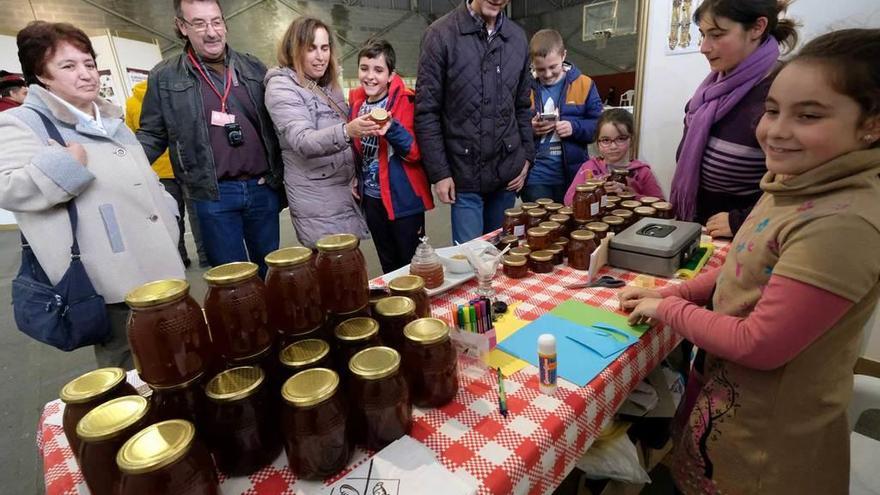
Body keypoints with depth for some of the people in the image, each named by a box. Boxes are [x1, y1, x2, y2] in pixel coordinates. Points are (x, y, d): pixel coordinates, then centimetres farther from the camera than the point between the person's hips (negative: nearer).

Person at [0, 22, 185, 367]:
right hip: (113, 281, -7)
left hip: (157, 267, 7)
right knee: (129, 372, 4)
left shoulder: (111, 118, 18)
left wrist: (168, 216, 15)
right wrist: (65, 165, -26)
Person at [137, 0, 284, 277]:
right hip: (213, 196, -2)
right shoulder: (164, 78, 1)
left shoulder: (254, 68, 8)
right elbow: (152, 134, 7)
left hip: (263, 188, 2)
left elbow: (277, 121, 12)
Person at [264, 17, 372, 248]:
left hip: (344, 191, 7)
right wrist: (347, 131, -38)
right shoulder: (281, 87, -9)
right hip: (317, 202, -7)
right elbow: (303, 142, -23)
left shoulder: (327, 85, 14)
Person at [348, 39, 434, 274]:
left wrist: (391, 128, -32)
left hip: (403, 198, -5)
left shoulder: (405, 101, -12)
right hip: (371, 198, 6)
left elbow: (415, 153, -18)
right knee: (388, 267, 20)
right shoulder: (356, 102, 4)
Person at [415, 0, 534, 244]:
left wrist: (526, 155, 6)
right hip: (464, 174, -4)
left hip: (507, 171, 4)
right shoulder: (441, 34, -7)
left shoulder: (518, 38, 7)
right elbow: (426, 111, -8)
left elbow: (523, 106, 14)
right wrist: (439, 172, -11)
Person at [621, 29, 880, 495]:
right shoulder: (798, 185, -2)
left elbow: (758, 346, -28)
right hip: (733, 395, 8)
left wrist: (667, 308, -15)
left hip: (771, 437, -8)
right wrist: (670, 292, -1)